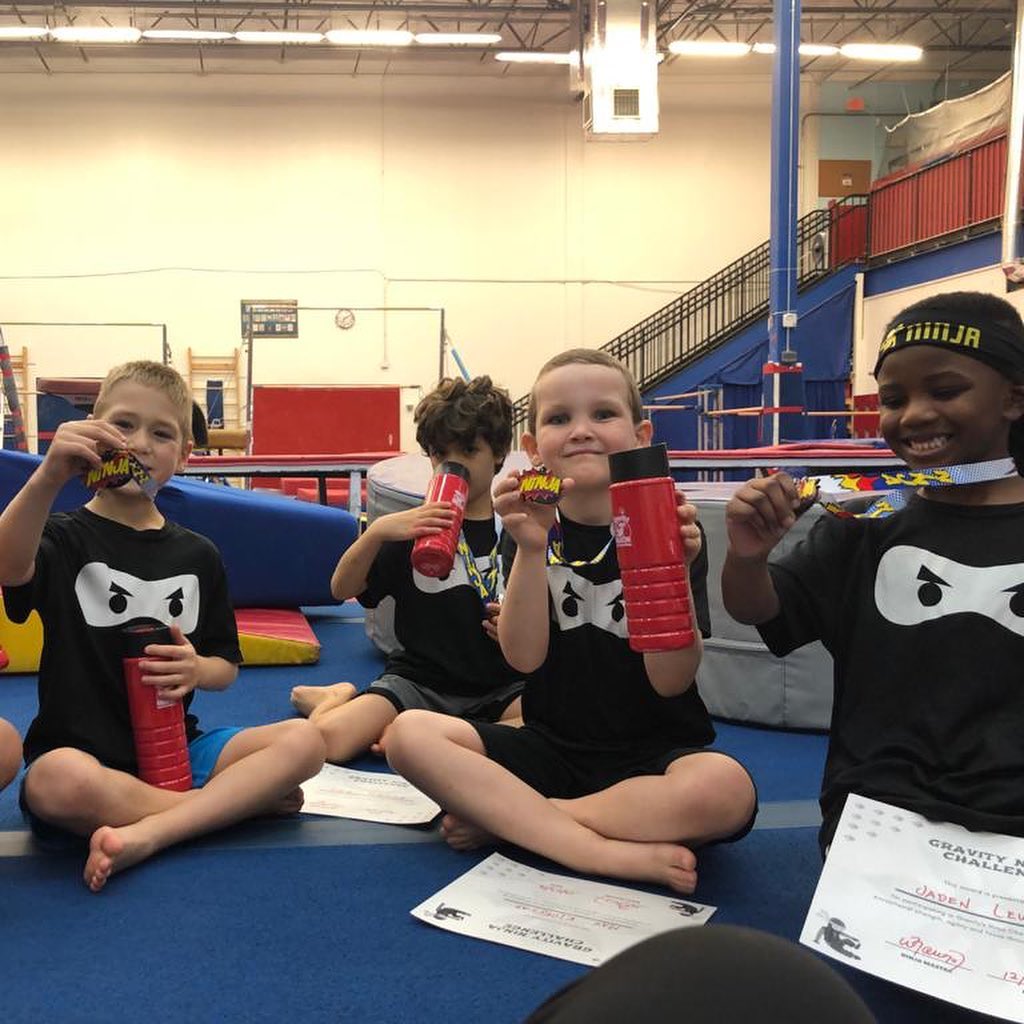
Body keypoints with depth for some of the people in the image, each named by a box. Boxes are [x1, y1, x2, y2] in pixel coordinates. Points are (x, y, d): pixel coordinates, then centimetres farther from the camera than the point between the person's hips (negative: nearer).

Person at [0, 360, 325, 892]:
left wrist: (197, 670, -10)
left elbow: (226, 664, 15)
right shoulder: (64, 537, -1)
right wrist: (48, 478, -44)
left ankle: (145, 834, -29)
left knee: (303, 741, -18)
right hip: (82, 753, -4)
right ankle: (243, 801, -20)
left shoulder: (197, 554, 10)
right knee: (59, 782, -39)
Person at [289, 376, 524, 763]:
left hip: (501, 687, 1)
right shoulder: (416, 524, 7)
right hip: (419, 680, -1)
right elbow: (341, 589, -2)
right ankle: (343, 697, 12)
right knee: (324, 738, -27)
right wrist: (378, 530, -18)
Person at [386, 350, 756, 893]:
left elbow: (671, 680, -11)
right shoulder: (534, 530, 4)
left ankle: (504, 817, -18)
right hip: (552, 746, 3)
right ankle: (617, 855, -27)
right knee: (410, 734, -20)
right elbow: (524, 657, -9)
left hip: (654, 756, -2)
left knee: (725, 789, -36)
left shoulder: (669, 530, -4)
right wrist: (532, 549, -22)